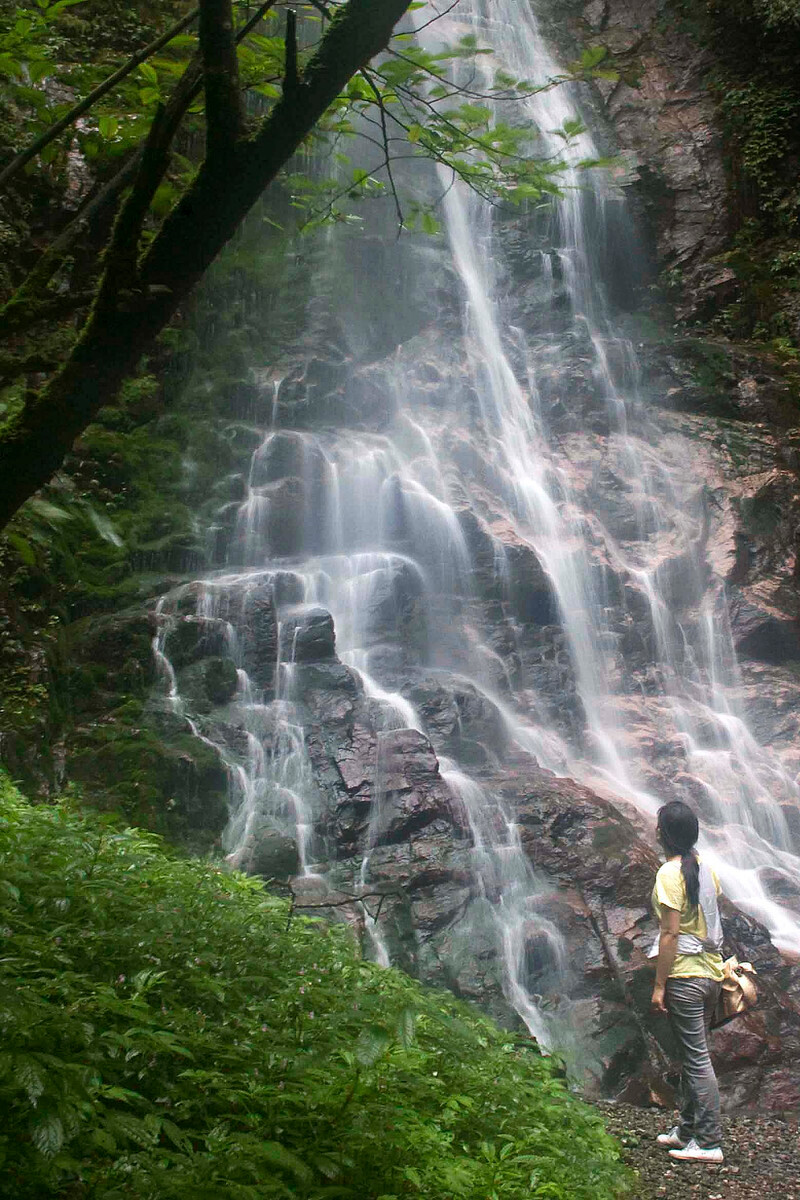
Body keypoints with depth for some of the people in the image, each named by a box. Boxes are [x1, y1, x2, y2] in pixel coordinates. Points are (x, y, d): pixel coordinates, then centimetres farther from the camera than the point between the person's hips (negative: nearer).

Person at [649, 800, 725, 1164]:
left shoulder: (670, 873, -17)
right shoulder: (705, 867, 7)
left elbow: (670, 933, -18)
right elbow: (709, 917, 12)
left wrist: (659, 986, -14)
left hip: (685, 975, -8)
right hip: (711, 970, 8)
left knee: (697, 1059, -2)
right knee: (693, 1055, 17)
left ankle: (709, 1143, 4)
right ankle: (688, 1130, 27)